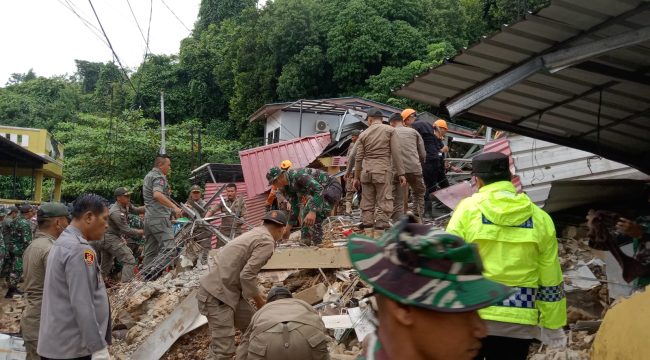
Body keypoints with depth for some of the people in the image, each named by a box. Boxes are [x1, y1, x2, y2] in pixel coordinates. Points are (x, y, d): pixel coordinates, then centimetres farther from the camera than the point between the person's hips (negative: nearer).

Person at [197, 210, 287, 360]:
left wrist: (257, 294, 29)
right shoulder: (267, 242, -13)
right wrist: (259, 300, -6)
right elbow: (247, 275, -21)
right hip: (217, 295, -10)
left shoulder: (254, 234, 16)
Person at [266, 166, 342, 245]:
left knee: (314, 218, -25)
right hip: (321, 191, 10)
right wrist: (288, 229, 12)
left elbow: (319, 189, -37)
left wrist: (313, 212, -47)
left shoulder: (298, 175, -29)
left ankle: (318, 245, -15)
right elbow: (295, 207, 11)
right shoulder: (287, 187, 1)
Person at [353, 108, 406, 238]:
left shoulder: (363, 134, 7)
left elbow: (358, 157, 7)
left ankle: (368, 235, 8)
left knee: (367, 205, 8)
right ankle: (378, 236, -6)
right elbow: (396, 153, -6)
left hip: (366, 172, 3)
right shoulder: (390, 130, 0)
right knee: (384, 205, -1)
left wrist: (356, 177, 15)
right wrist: (401, 173, -3)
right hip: (383, 171, -3)